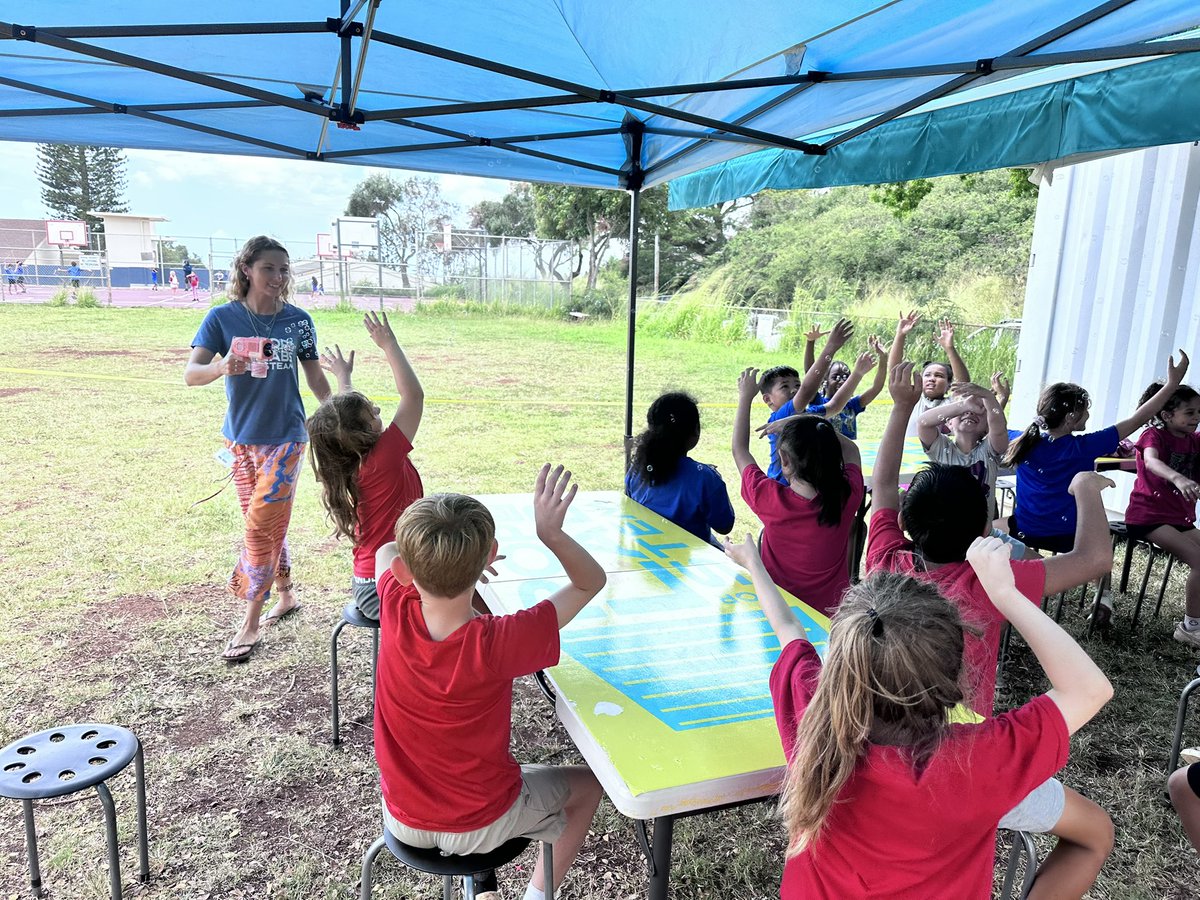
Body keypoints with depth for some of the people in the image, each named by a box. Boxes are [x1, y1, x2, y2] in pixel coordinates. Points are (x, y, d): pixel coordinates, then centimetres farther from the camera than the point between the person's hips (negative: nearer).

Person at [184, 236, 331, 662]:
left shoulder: (297, 320, -4)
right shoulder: (223, 317, -6)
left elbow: (315, 377, 6)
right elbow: (190, 374, -14)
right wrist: (222, 367, -35)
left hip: (285, 437, -2)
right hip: (241, 437, 2)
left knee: (261, 524, -6)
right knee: (266, 523, 13)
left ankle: (251, 622, 6)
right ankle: (285, 596, 34)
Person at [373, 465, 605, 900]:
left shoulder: (396, 613, -23)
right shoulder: (498, 644, -34)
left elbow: (384, 553, 2)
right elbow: (591, 580, -22)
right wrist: (551, 532, -32)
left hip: (401, 819, 4)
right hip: (479, 826, -4)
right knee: (588, 785, 20)